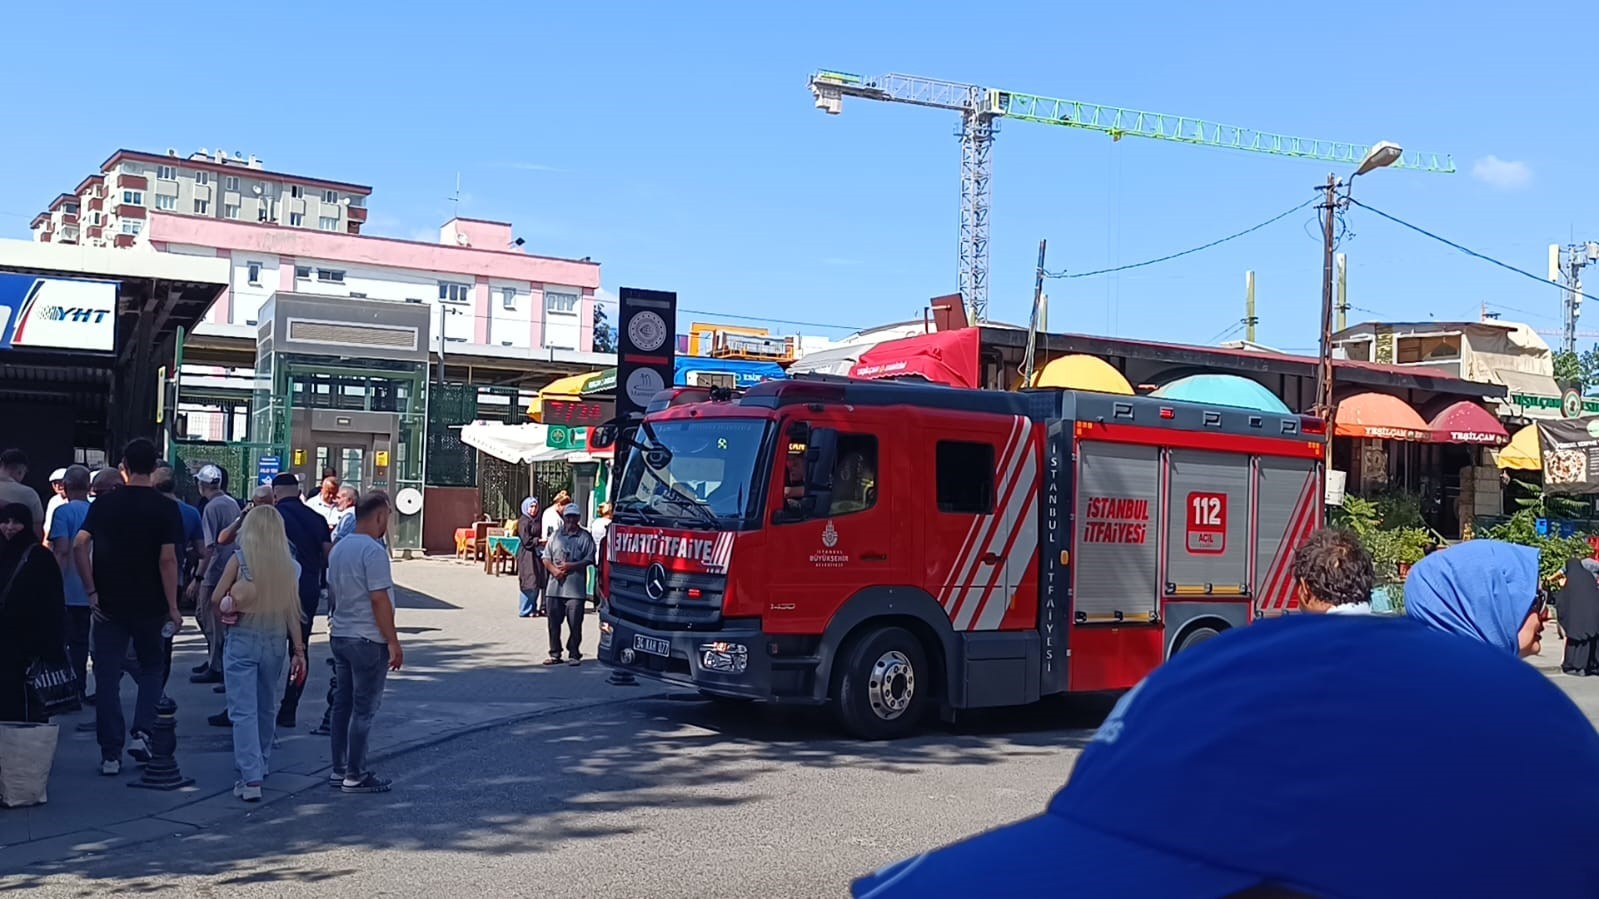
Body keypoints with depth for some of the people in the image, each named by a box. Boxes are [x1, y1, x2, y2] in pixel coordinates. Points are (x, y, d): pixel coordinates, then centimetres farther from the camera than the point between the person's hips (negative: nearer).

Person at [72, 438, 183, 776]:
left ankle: (111, 754, 7)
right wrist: (173, 608, -8)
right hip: (150, 605, -1)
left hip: (109, 605, 1)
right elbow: (167, 559, -11)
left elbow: (79, 545, -8)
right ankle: (141, 732, 1)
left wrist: (91, 591, -5)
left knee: (108, 678, 6)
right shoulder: (166, 508, -5)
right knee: (151, 668, 18)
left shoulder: (104, 504, 2)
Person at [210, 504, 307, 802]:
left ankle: (251, 779, -11)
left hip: (242, 640, -3)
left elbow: (216, 599, -5)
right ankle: (259, 769, 32)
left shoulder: (240, 559, -8)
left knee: (243, 711, -3)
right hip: (275, 642, 3)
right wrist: (298, 651, 4)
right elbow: (292, 612, 0)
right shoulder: (289, 565, -1)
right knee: (265, 709, 19)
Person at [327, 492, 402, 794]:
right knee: (364, 709, -2)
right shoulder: (374, 551, -18)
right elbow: (379, 599, -20)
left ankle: (339, 769, 20)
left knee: (343, 704, 13)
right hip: (368, 640, -9)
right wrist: (393, 642, -16)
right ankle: (355, 776, 2)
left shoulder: (339, 548, 10)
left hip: (339, 635, 9)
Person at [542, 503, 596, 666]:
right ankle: (555, 654, 16)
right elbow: (546, 558, 10)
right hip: (554, 587, 3)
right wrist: (554, 570, -8)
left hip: (576, 589, -3)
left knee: (575, 624, -2)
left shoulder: (585, 537, 2)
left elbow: (588, 560, -4)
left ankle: (574, 654, 8)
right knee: (554, 623, 7)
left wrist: (570, 566, -14)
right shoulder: (556, 535, 12)